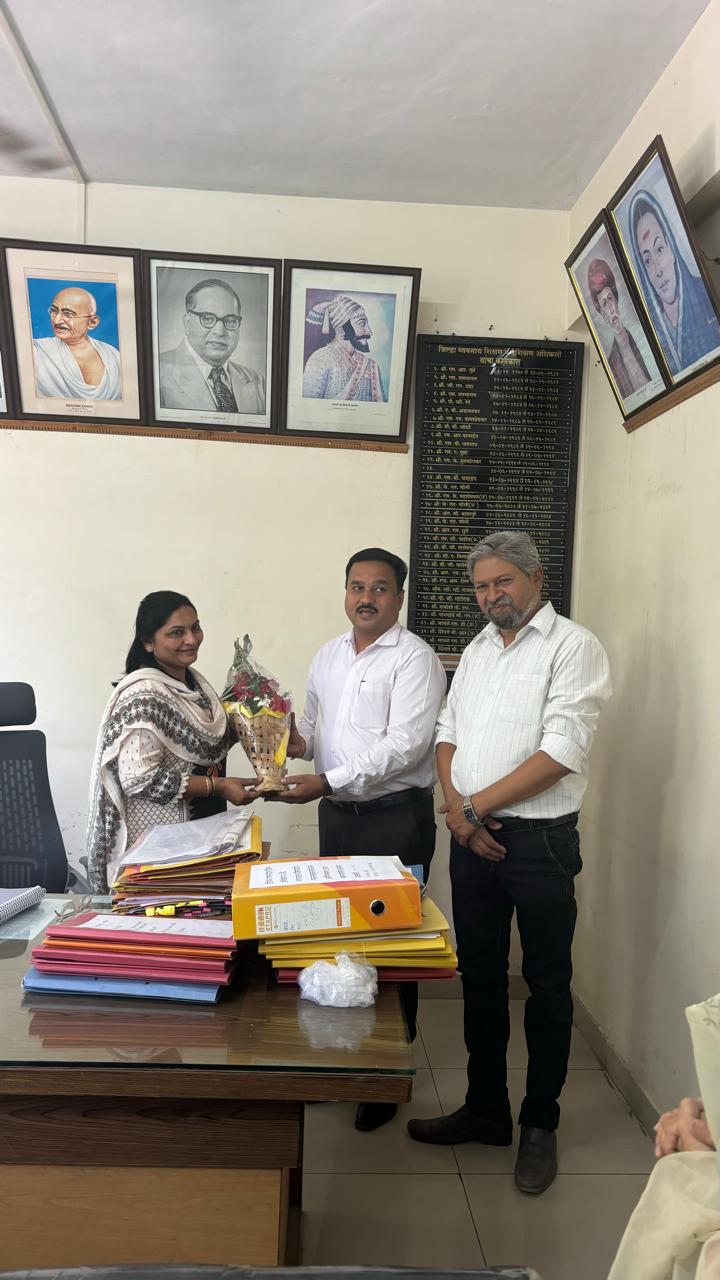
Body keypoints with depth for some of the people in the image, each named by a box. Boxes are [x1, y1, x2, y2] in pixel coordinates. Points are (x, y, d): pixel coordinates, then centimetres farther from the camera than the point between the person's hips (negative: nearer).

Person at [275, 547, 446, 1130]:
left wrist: (328, 781, -25)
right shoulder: (328, 656, 12)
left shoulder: (413, 658, -11)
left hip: (396, 818, -6)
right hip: (337, 815, 7)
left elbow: (404, 744, -20)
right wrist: (297, 739, -4)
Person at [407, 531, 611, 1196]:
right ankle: (485, 1109, 32)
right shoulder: (477, 651, 12)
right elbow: (449, 734, 12)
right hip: (473, 838, 6)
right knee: (480, 977, 15)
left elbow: (561, 752, -18)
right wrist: (454, 806, -6)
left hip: (540, 839, -6)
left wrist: (474, 805, -14)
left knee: (547, 985, 9)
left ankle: (540, 1124, 26)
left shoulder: (573, 647, -10)